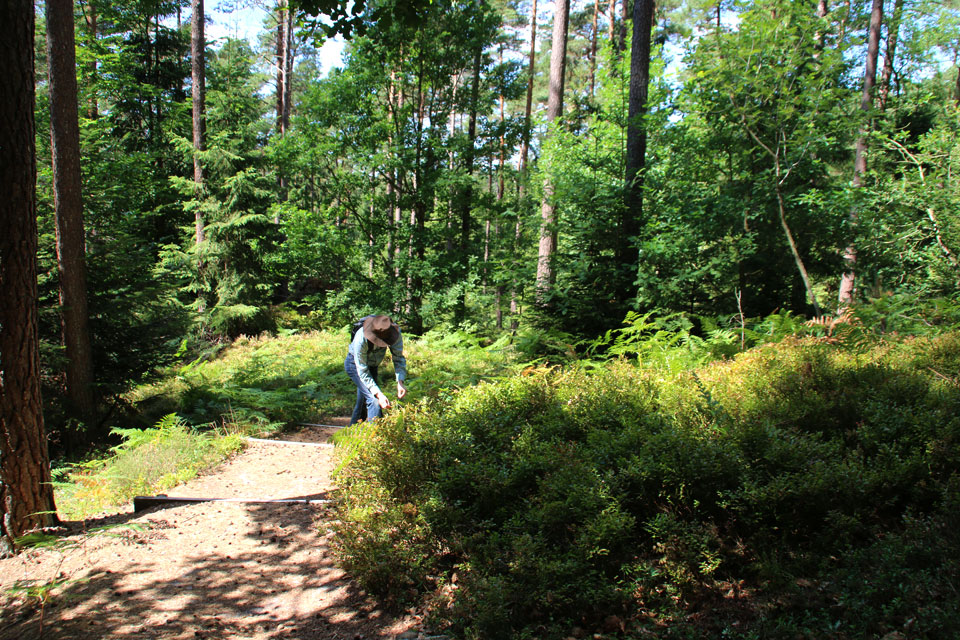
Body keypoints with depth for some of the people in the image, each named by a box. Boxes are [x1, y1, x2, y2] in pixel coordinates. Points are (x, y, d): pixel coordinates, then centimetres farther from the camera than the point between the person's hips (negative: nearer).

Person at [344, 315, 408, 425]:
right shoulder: (361, 339, -40)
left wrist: (400, 382, -34)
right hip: (354, 364, -5)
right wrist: (379, 394, -40)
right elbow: (362, 372, -32)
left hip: (372, 365, 5)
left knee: (363, 399, 17)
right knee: (374, 400, -21)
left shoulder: (394, 332, -29)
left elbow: (399, 358, -19)